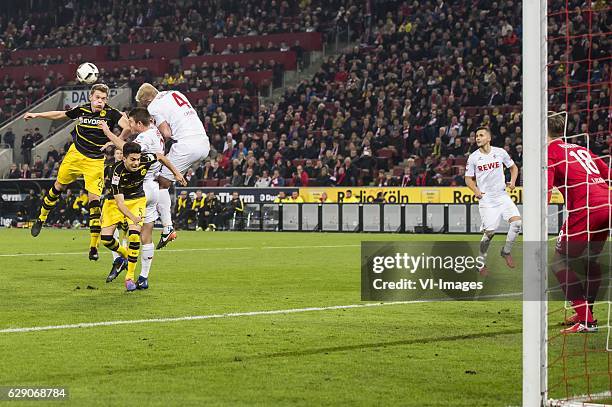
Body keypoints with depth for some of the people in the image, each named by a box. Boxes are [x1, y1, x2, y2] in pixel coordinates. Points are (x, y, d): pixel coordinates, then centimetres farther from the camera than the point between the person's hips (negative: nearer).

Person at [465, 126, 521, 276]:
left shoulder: (500, 152, 1)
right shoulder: (473, 157, -1)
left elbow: (513, 167, 16)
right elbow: (468, 179, 7)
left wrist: (512, 181, -2)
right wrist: (476, 191, -11)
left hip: (502, 196, 2)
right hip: (486, 199, -2)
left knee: (517, 222, -16)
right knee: (489, 232, -7)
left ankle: (506, 251, 6)